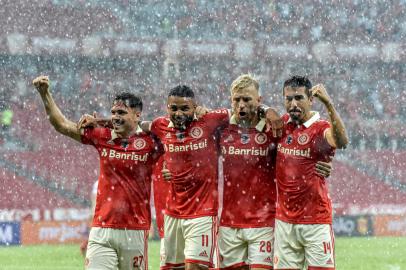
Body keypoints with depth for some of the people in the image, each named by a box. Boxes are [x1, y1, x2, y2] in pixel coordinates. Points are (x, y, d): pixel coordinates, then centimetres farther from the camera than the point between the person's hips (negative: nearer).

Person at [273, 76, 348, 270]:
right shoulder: (282, 124, 7)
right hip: (284, 220, 5)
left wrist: (328, 104, -42)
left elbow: (341, 142, -33)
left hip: (315, 219, -5)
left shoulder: (321, 129, -10)